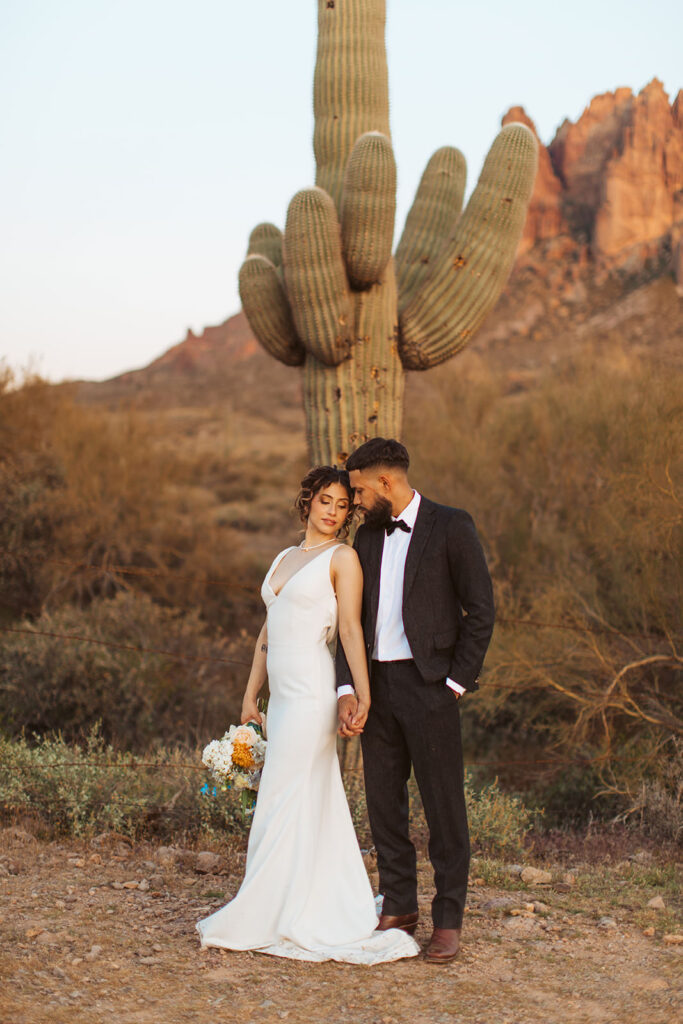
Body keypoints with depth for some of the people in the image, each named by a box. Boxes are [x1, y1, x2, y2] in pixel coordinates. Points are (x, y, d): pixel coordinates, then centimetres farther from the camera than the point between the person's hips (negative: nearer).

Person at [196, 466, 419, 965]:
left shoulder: (342, 558, -3)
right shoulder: (284, 558, 18)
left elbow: (351, 630, -9)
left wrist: (363, 696, -16)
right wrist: (250, 697, 16)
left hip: (311, 690, -7)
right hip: (282, 694, 7)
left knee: (283, 802, -4)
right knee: (313, 805, 11)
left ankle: (261, 919, 3)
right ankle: (317, 915, 18)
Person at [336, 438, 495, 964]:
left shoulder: (452, 527, -6)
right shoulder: (368, 536, 12)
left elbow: (481, 609, -6)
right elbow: (352, 618, 10)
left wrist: (457, 682, -9)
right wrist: (347, 690, -1)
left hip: (429, 685, -6)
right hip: (376, 685, 6)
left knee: (444, 807, 0)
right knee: (383, 802, 11)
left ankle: (448, 920, 11)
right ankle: (399, 906, 25)